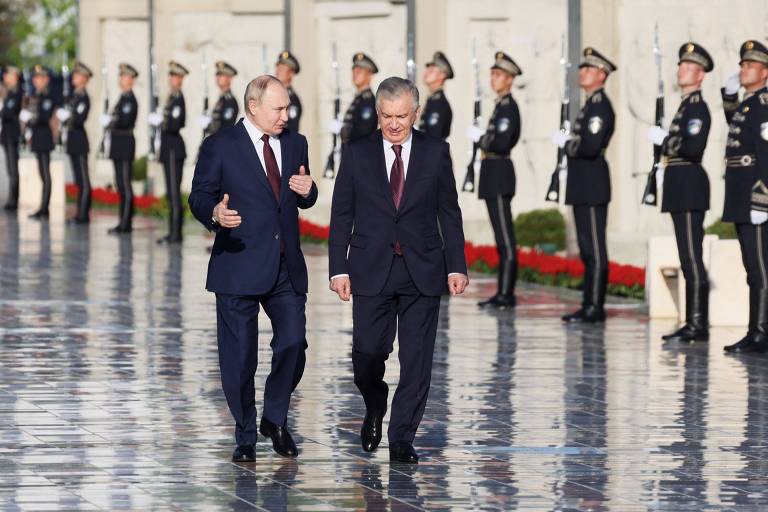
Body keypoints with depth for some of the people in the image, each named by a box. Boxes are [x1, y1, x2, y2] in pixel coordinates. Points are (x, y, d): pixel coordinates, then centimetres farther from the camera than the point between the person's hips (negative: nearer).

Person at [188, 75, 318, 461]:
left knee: (293, 343, -6)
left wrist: (307, 190, -5)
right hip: (239, 266, -4)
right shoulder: (220, 147, -3)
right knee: (239, 357, 2)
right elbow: (199, 197, -4)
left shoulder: (295, 144, 12)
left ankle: (275, 419, 17)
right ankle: (245, 436, 15)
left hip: (286, 268, 4)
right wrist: (215, 213, -27)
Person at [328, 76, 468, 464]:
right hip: (372, 272, 0)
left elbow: (449, 213, 7)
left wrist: (456, 266, 0)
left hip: (422, 272, 0)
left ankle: (402, 439, 6)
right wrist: (338, 269, -3)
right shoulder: (357, 154, 3)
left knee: (416, 359, -1)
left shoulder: (436, 153, 4)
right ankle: (375, 408, 28)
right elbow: (341, 216, 4)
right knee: (367, 353, -3)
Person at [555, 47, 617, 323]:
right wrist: (569, 141, 6)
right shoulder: (591, 104, 18)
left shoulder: (600, 105, -14)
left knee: (594, 248, -8)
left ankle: (595, 307, -7)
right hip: (584, 187, 11)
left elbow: (590, 146, -24)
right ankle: (589, 304, 16)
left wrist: (565, 142, -11)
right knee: (587, 248, 12)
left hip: (592, 186, -11)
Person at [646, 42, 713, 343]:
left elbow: (694, 148, -23)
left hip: (690, 189, -10)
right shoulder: (686, 106, 19)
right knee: (688, 259, 11)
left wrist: (664, 139, -14)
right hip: (681, 189, 10)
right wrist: (666, 167, 14)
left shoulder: (698, 107, -11)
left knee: (692, 258, -10)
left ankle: (698, 326, -11)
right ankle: (694, 324, 14)